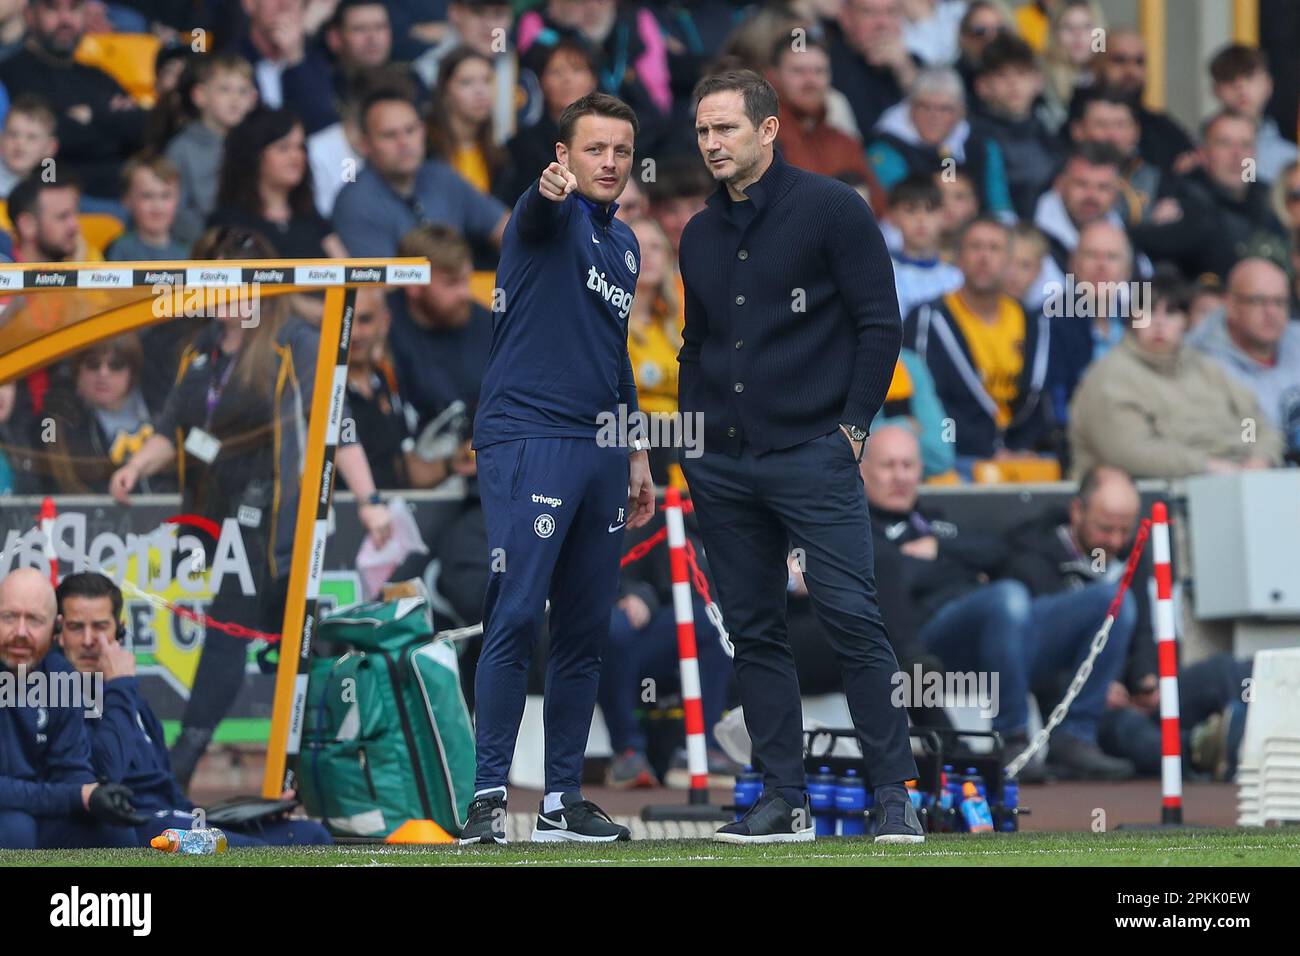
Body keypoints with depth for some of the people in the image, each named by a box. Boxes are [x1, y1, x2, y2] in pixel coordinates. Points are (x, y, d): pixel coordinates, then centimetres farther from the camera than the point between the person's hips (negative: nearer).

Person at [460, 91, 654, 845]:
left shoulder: (625, 245, 19)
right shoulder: (554, 217, -3)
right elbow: (539, 209, -30)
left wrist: (636, 453, 25)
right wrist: (553, 189, -54)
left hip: (599, 450, 8)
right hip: (527, 437, -8)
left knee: (586, 631, 7)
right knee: (517, 618, -13)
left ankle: (563, 799, 13)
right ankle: (490, 795, -12)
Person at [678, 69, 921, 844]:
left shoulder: (831, 209, -3)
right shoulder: (700, 236, 15)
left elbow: (879, 323, -5)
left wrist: (852, 425, -9)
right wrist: (691, 432, 13)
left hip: (812, 453, -6)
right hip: (721, 464, 6)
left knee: (852, 618, -11)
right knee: (754, 632, 5)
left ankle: (896, 793, -7)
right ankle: (786, 801, 9)